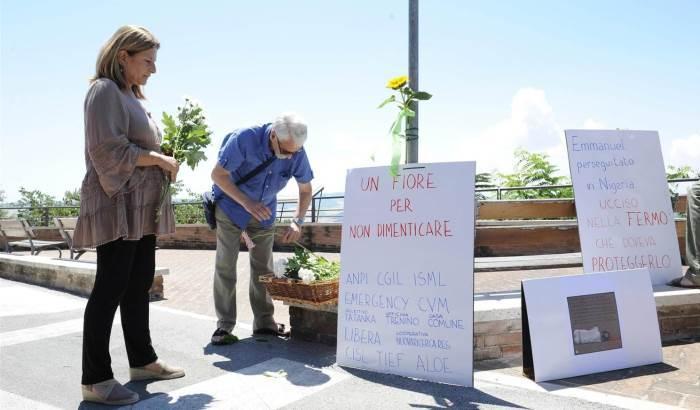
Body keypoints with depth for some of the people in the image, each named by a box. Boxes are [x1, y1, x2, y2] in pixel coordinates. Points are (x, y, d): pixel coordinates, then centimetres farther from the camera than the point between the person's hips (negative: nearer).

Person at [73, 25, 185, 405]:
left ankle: (142, 360, 23)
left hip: (141, 205, 9)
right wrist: (160, 159, -11)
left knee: (139, 284, 12)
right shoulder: (105, 90, -8)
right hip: (118, 203, -9)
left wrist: (164, 161, 6)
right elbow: (109, 150, -18)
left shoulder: (131, 95, 20)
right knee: (111, 287, -6)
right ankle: (95, 379, 2)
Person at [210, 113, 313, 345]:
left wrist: (297, 222, -19)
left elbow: (306, 190, -5)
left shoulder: (297, 153, -19)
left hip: (264, 210, 4)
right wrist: (246, 203, -32)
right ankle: (224, 326, 1)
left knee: (263, 267, 5)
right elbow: (218, 175, -22)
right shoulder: (244, 139, -30)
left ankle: (264, 322, 15)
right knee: (225, 265, -6)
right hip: (231, 205, -3)